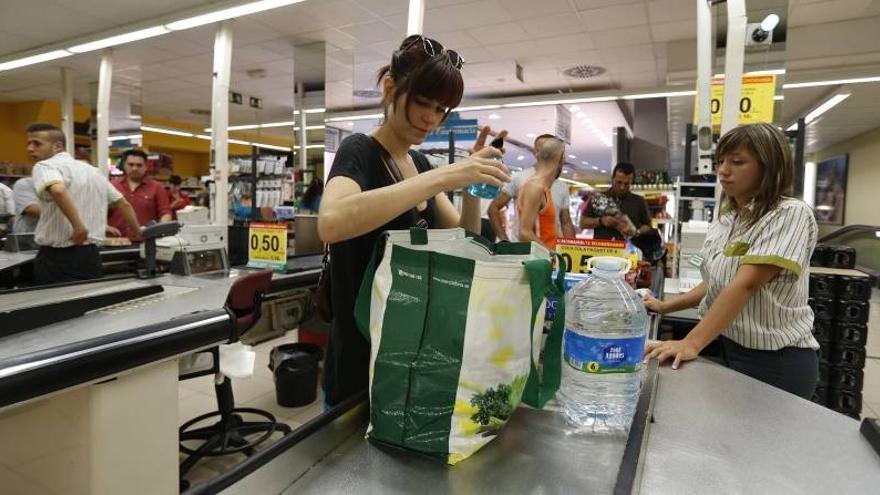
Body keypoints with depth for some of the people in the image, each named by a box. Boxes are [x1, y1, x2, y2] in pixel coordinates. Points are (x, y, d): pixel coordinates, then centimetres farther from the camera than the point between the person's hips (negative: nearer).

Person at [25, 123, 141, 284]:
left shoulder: (45, 166, -7)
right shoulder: (92, 170, 16)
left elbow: (58, 191, -31)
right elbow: (123, 204, 22)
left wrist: (78, 227, -26)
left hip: (56, 257, -7)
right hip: (90, 255, 7)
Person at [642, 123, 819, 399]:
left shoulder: (790, 214, -15)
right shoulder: (724, 222, 6)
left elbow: (746, 284, -27)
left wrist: (691, 343, -33)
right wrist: (665, 307, 7)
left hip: (776, 362, -7)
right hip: (725, 350, 7)